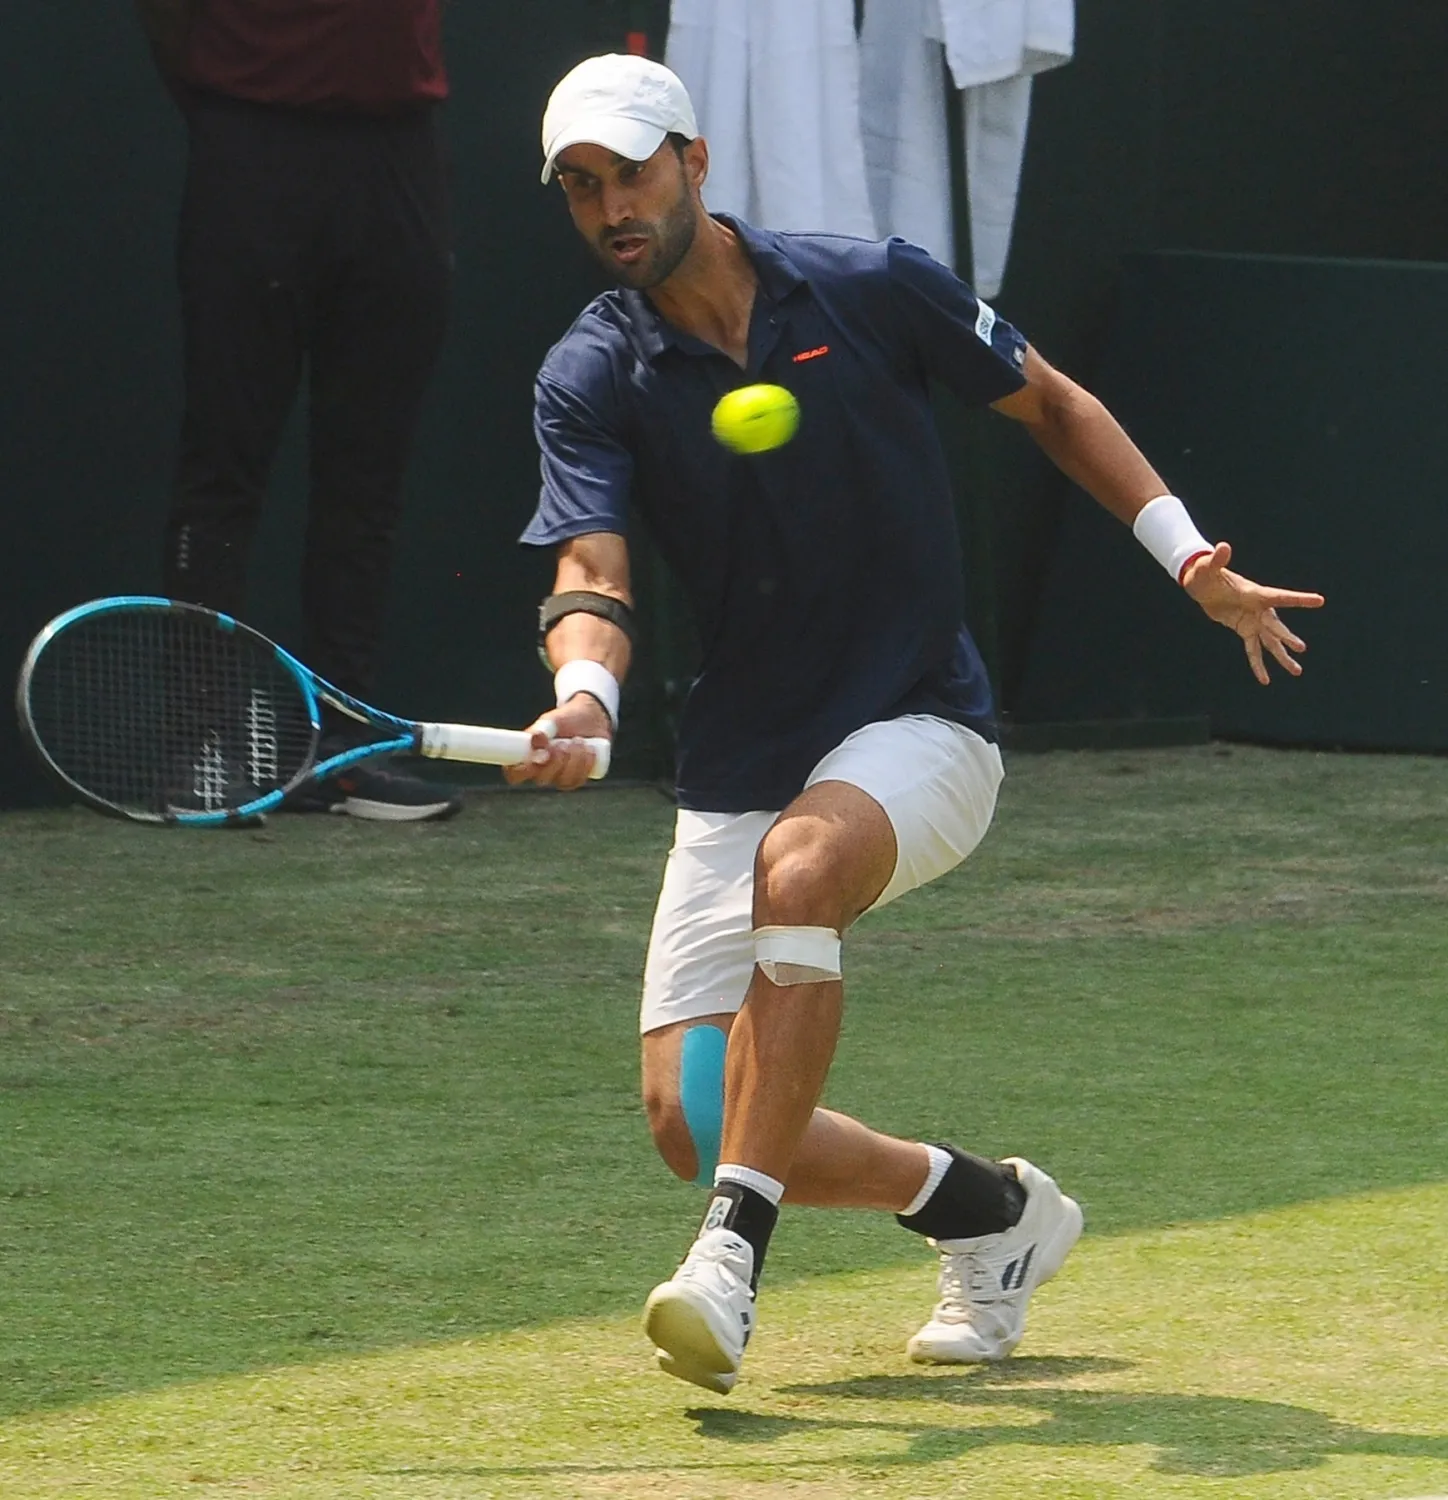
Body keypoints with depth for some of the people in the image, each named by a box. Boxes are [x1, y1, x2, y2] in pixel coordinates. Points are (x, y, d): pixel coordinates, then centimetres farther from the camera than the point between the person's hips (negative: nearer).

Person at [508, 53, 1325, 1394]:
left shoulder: (871, 289, -5)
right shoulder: (592, 377, -4)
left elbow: (1050, 403, 10)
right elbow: (593, 571, -18)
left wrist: (1189, 559, 1)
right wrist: (583, 696, -40)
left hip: (918, 733, -3)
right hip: (737, 770, 3)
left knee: (797, 865, -37)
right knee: (686, 1117, -8)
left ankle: (736, 1248, -37)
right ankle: (986, 1208, 16)